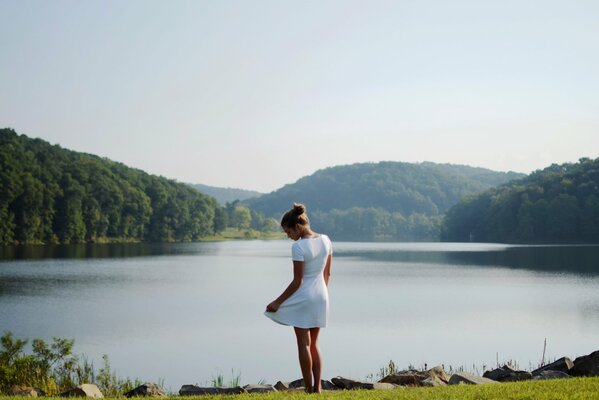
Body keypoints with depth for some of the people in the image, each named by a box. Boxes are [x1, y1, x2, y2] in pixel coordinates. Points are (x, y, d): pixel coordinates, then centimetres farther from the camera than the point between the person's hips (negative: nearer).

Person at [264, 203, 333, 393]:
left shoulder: (298, 247, -18)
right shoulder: (325, 240, 2)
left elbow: (297, 281, -16)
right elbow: (327, 273, 9)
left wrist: (278, 301, -9)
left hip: (303, 298, -7)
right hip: (321, 297, 7)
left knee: (304, 344, 4)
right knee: (313, 344, 15)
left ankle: (309, 389, 7)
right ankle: (318, 387, 11)